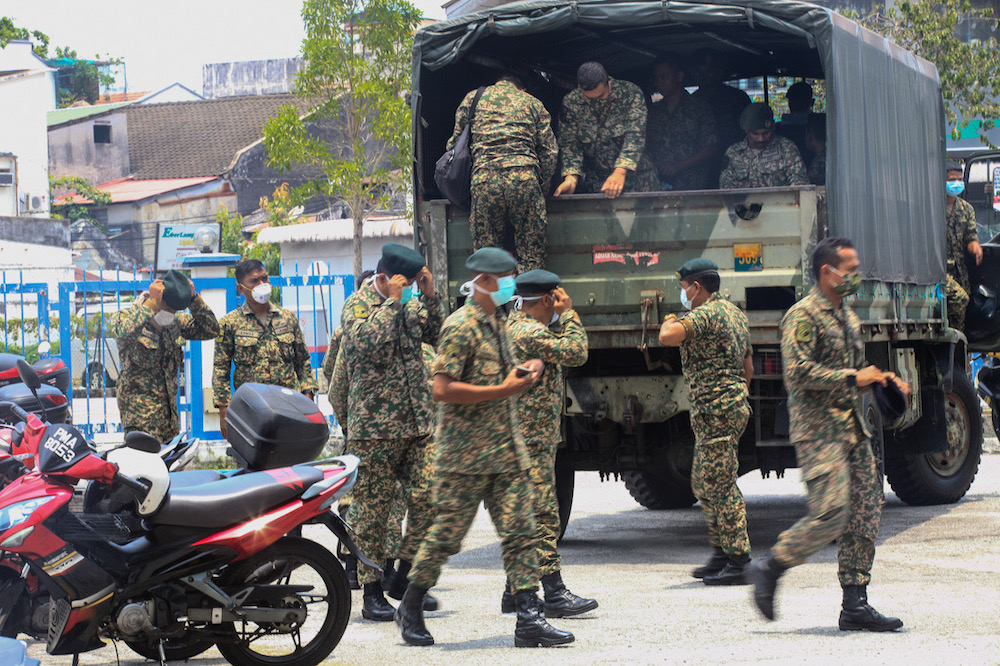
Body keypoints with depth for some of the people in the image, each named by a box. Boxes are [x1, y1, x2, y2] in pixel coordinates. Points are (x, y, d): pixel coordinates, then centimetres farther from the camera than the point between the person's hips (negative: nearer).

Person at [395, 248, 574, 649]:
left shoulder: (498, 323, 16)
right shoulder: (460, 326, -12)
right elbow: (443, 390, -20)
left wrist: (522, 372, 9)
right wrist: (503, 390, -21)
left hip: (506, 451, 8)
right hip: (465, 455, -8)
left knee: (520, 532, -1)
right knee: (448, 534, 0)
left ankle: (529, 619, -3)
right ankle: (411, 608, 17)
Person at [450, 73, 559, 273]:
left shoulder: (473, 98, 23)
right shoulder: (533, 103, 23)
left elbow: (454, 144, 20)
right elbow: (550, 151, 16)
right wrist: (541, 189, 22)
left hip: (485, 178, 0)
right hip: (525, 176, 0)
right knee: (531, 255, 3)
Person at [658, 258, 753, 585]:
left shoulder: (706, 314, -14)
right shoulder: (735, 313, 18)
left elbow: (668, 337, -31)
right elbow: (748, 368, 24)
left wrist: (669, 321, -9)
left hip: (715, 409, -10)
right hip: (734, 404, 10)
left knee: (719, 486, -8)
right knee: (705, 483, 17)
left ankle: (736, 562, -7)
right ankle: (722, 553, 21)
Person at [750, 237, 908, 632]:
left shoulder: (848, 318, 20)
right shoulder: (803, 316, -9)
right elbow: (799, 370, -21)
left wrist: (881, 380, 11)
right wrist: (853, 378, -17)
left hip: (852, 429, 9)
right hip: (818, 431, -9)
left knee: (865, 515, 3)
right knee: (831, 513, -17)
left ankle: (855, 606, 6)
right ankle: (769, 569, 0)